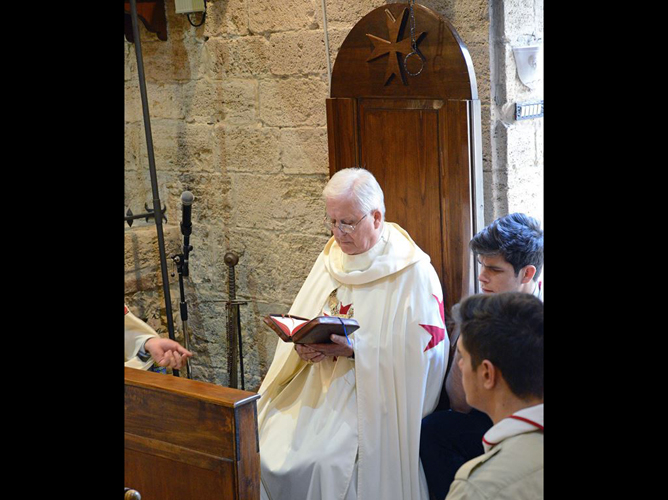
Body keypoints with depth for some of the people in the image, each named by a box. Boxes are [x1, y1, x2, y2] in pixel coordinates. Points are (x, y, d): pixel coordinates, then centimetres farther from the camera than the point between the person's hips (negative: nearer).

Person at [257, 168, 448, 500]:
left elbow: (423, 350, -14)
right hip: (314, 389, 6)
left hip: (369, 397, -5)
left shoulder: (413, 273, -8)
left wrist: (354, 350, -20)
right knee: (267, 454, -13)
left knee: (320, 464, -23)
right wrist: (303, 347, -10)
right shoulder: (330, 260, 12)